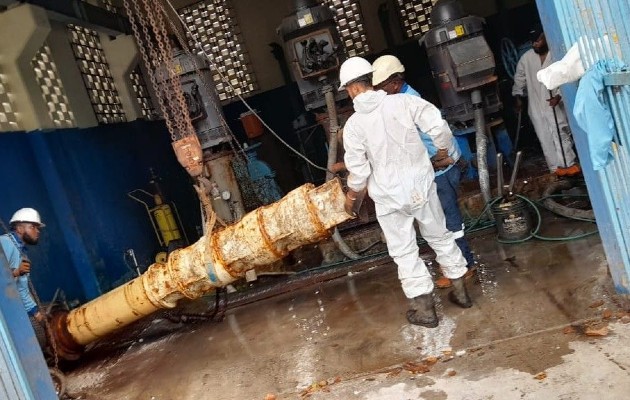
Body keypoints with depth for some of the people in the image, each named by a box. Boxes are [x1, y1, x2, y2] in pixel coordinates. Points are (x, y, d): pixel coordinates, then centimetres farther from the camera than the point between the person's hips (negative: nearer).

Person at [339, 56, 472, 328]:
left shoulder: (353, 124, -13)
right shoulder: (404, 102, -9)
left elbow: (358, 171, -10)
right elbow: (438, 125, -13)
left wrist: (351, 195, 9)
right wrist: (443, 149, 8)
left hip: (389, 196, -3)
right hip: (421, 184, 3)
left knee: (404, 252, 11)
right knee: (440, 237, 20)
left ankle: (425, 309, 18)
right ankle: (460, 291, 33)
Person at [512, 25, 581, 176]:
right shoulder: (526, 58, 1)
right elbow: (519, 78, 11)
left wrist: (558, 96, -23)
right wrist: (517, 97, 5)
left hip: (556, 103, -2)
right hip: (536, 105, 3)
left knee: (562, 134, 1)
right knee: (546, 138, 2)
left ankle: (569, 164, 11)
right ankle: (557, 167, 11)